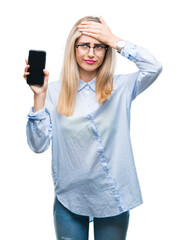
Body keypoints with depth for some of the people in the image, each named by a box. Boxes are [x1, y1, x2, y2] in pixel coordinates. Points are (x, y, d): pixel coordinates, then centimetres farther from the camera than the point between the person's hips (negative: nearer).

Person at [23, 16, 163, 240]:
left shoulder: (121, 87, -2)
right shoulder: (55, 91, -3)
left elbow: (154, 67, -19)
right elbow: (38, 144, -9)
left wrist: (114, 40, -14)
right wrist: (39, 96, -19)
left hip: (112, 197, 0)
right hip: (69, 198, 0)